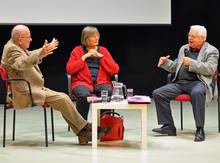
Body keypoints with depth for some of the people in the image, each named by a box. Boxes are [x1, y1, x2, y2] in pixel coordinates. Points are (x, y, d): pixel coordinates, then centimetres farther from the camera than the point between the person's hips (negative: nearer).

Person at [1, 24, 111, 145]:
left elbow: (30, 56, 35)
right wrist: (40, 54, -49)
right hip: (26, 94, -11)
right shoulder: (11, 49, -16)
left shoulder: (15, 46, 15)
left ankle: (82, 135, -3)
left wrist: (45, 50, 42)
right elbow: (21, 64, -37)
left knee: (64, 98, 0)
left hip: (34, 89, 11)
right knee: (62, 99, -17)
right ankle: (85, 127, -5)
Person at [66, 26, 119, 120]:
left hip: (101, 82, 2)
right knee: (84, 95, -36)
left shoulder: (103, 50, 19)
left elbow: (115, 70, 8)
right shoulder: (77, 50, 14)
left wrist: (100, 56, 0)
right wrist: (85, 56, -1)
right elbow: (69, 70, 1)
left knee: (109, 93, -33)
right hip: (82, 82, -2)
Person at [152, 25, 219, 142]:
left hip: (197, 82, -6)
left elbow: (210, 69, -12)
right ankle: (168, 127, -8)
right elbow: (175, 66, 30)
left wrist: (191, 63, -18)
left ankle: (200, 130, -33)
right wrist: (165, 62, 9)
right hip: (179, 83, 6)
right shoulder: (184, 49, 23)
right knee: (158, 93, -12)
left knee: (196, 93, -41)